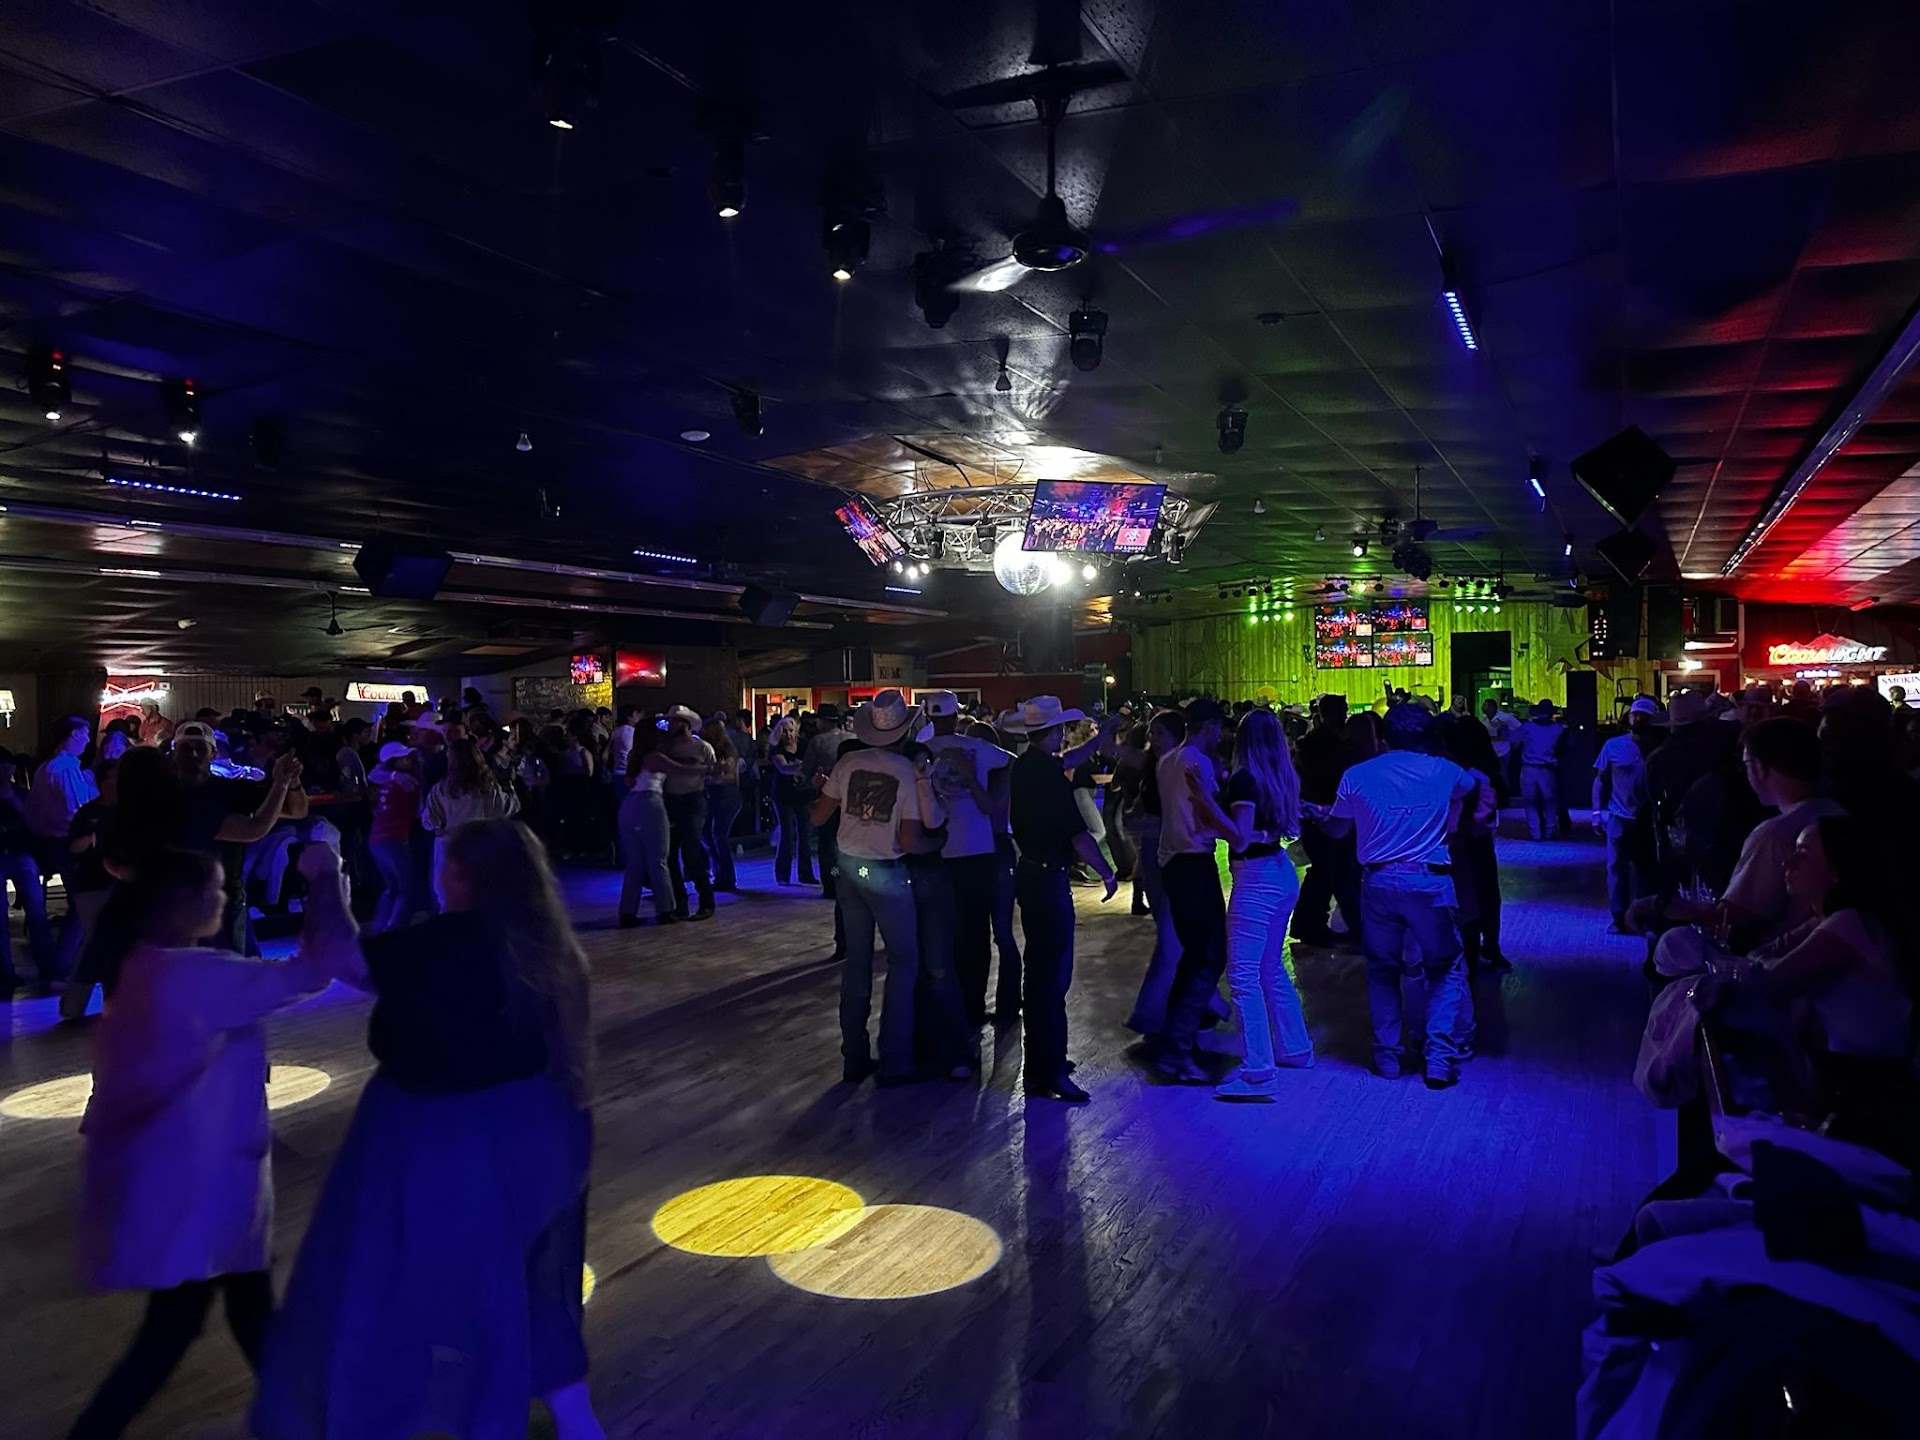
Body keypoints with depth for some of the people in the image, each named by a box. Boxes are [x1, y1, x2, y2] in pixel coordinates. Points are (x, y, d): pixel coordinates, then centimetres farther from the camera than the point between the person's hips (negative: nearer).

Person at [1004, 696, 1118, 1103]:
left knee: (1040, 970, 19)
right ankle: (1047, 1075, -3)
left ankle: (1044, 1060, 31)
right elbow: (1079, 835, -20)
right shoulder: (1048, 775, -20)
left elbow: (1070, 760, 29)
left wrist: (1105, 733, 35)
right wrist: (1107, 873, -7)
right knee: (1052, 977, -6)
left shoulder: (1026, 765, 8)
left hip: (1032, 873, 10)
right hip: (1049, 881, -10)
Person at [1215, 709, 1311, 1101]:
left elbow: (1240, 839, -19)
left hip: (1256, 878, -9)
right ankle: (1295, 1048, 32)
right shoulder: (1283, 777, 6)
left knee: (1243, 974, -8)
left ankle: (1259, 1072, -10)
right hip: (1282, 873, 9)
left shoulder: (1244, 779, -16)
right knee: (1272, 968, 21)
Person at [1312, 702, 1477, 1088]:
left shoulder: (1357, 776, 1)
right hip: (1429, 882, -1)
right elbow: (1471, 787, 26)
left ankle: (1387, 1054, 18)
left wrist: (1317, 814, 35)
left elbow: (1336, 827, 14)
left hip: (1378, 882, 1)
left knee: (1382, 968, 16)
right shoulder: (1443, 772, 2)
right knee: (1446, 968, 12)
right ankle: (1439, 1054, 1)